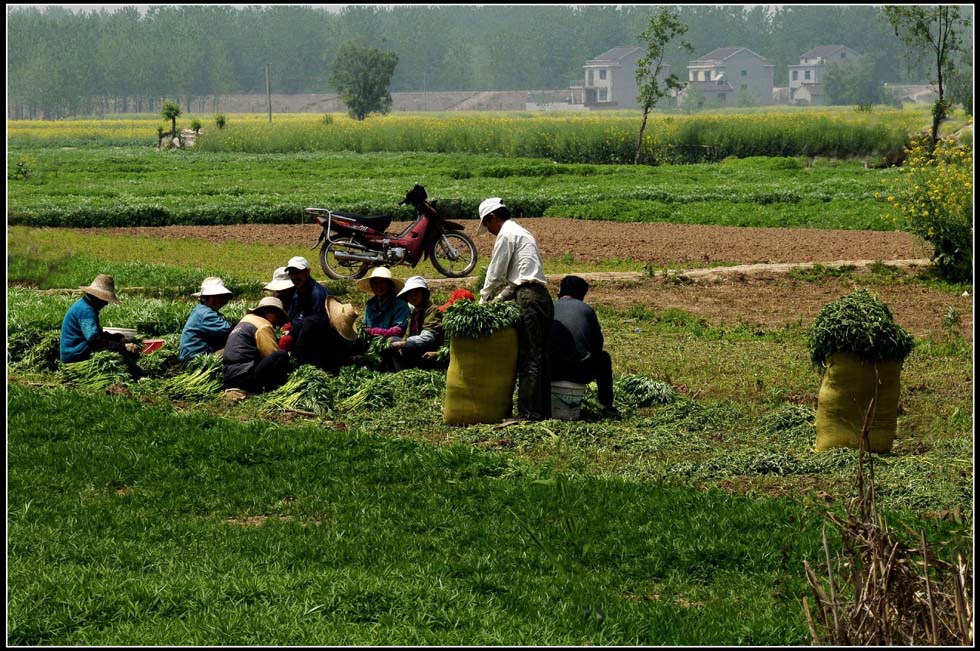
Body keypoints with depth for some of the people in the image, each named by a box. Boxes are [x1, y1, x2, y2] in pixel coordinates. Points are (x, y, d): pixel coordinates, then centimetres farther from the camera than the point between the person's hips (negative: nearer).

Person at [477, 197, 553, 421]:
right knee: (541, 356, 8)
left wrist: (484, 302, 9)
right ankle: (544, 409, 7)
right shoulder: (523, 233, 26)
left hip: (528, 297, -10)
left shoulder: (506, 234, -3)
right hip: (543, 296, 10)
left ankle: (528, 413, -14)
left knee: (528, 358, -11)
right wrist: (497, 300, 21)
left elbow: (495, 274, -3)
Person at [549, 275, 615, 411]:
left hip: (552, 372, 1)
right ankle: (606, 404, 35)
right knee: (604, 358, 33)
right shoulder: (587, 309, 10)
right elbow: (598, 343, 14)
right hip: (582, 372, -1)